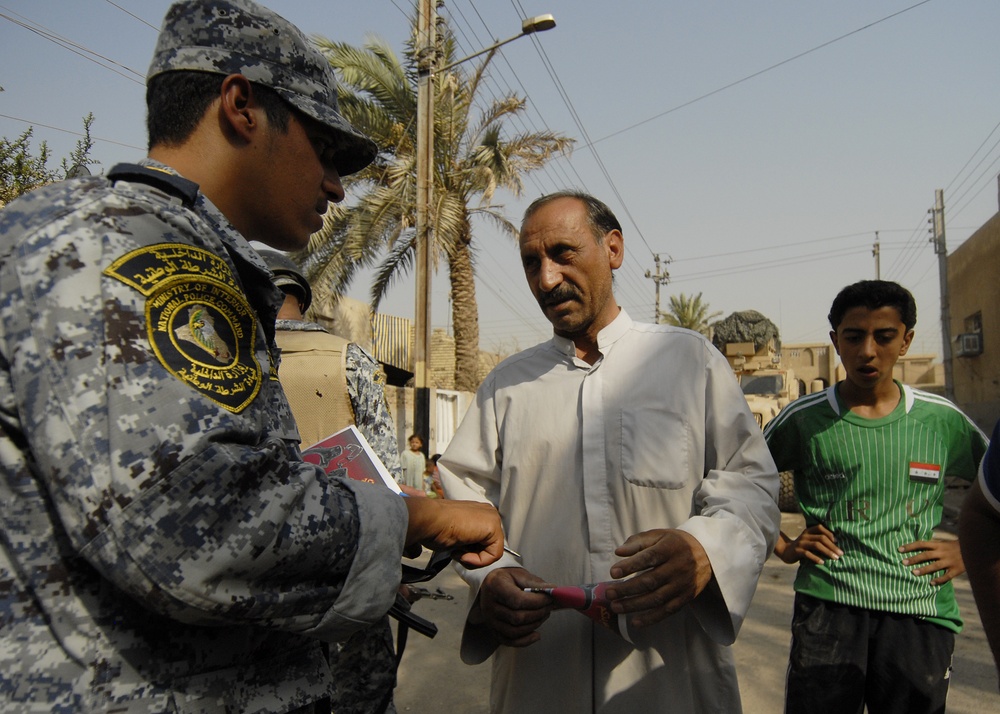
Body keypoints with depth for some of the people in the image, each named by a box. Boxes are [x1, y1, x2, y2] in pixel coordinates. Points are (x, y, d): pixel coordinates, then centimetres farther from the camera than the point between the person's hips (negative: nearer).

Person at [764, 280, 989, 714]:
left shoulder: (942, 420, 4)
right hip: (827, 607, -2)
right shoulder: (804, 420, -2)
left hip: (922, 612, 2)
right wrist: (782, 546, 1)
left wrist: (967, 550, 7)